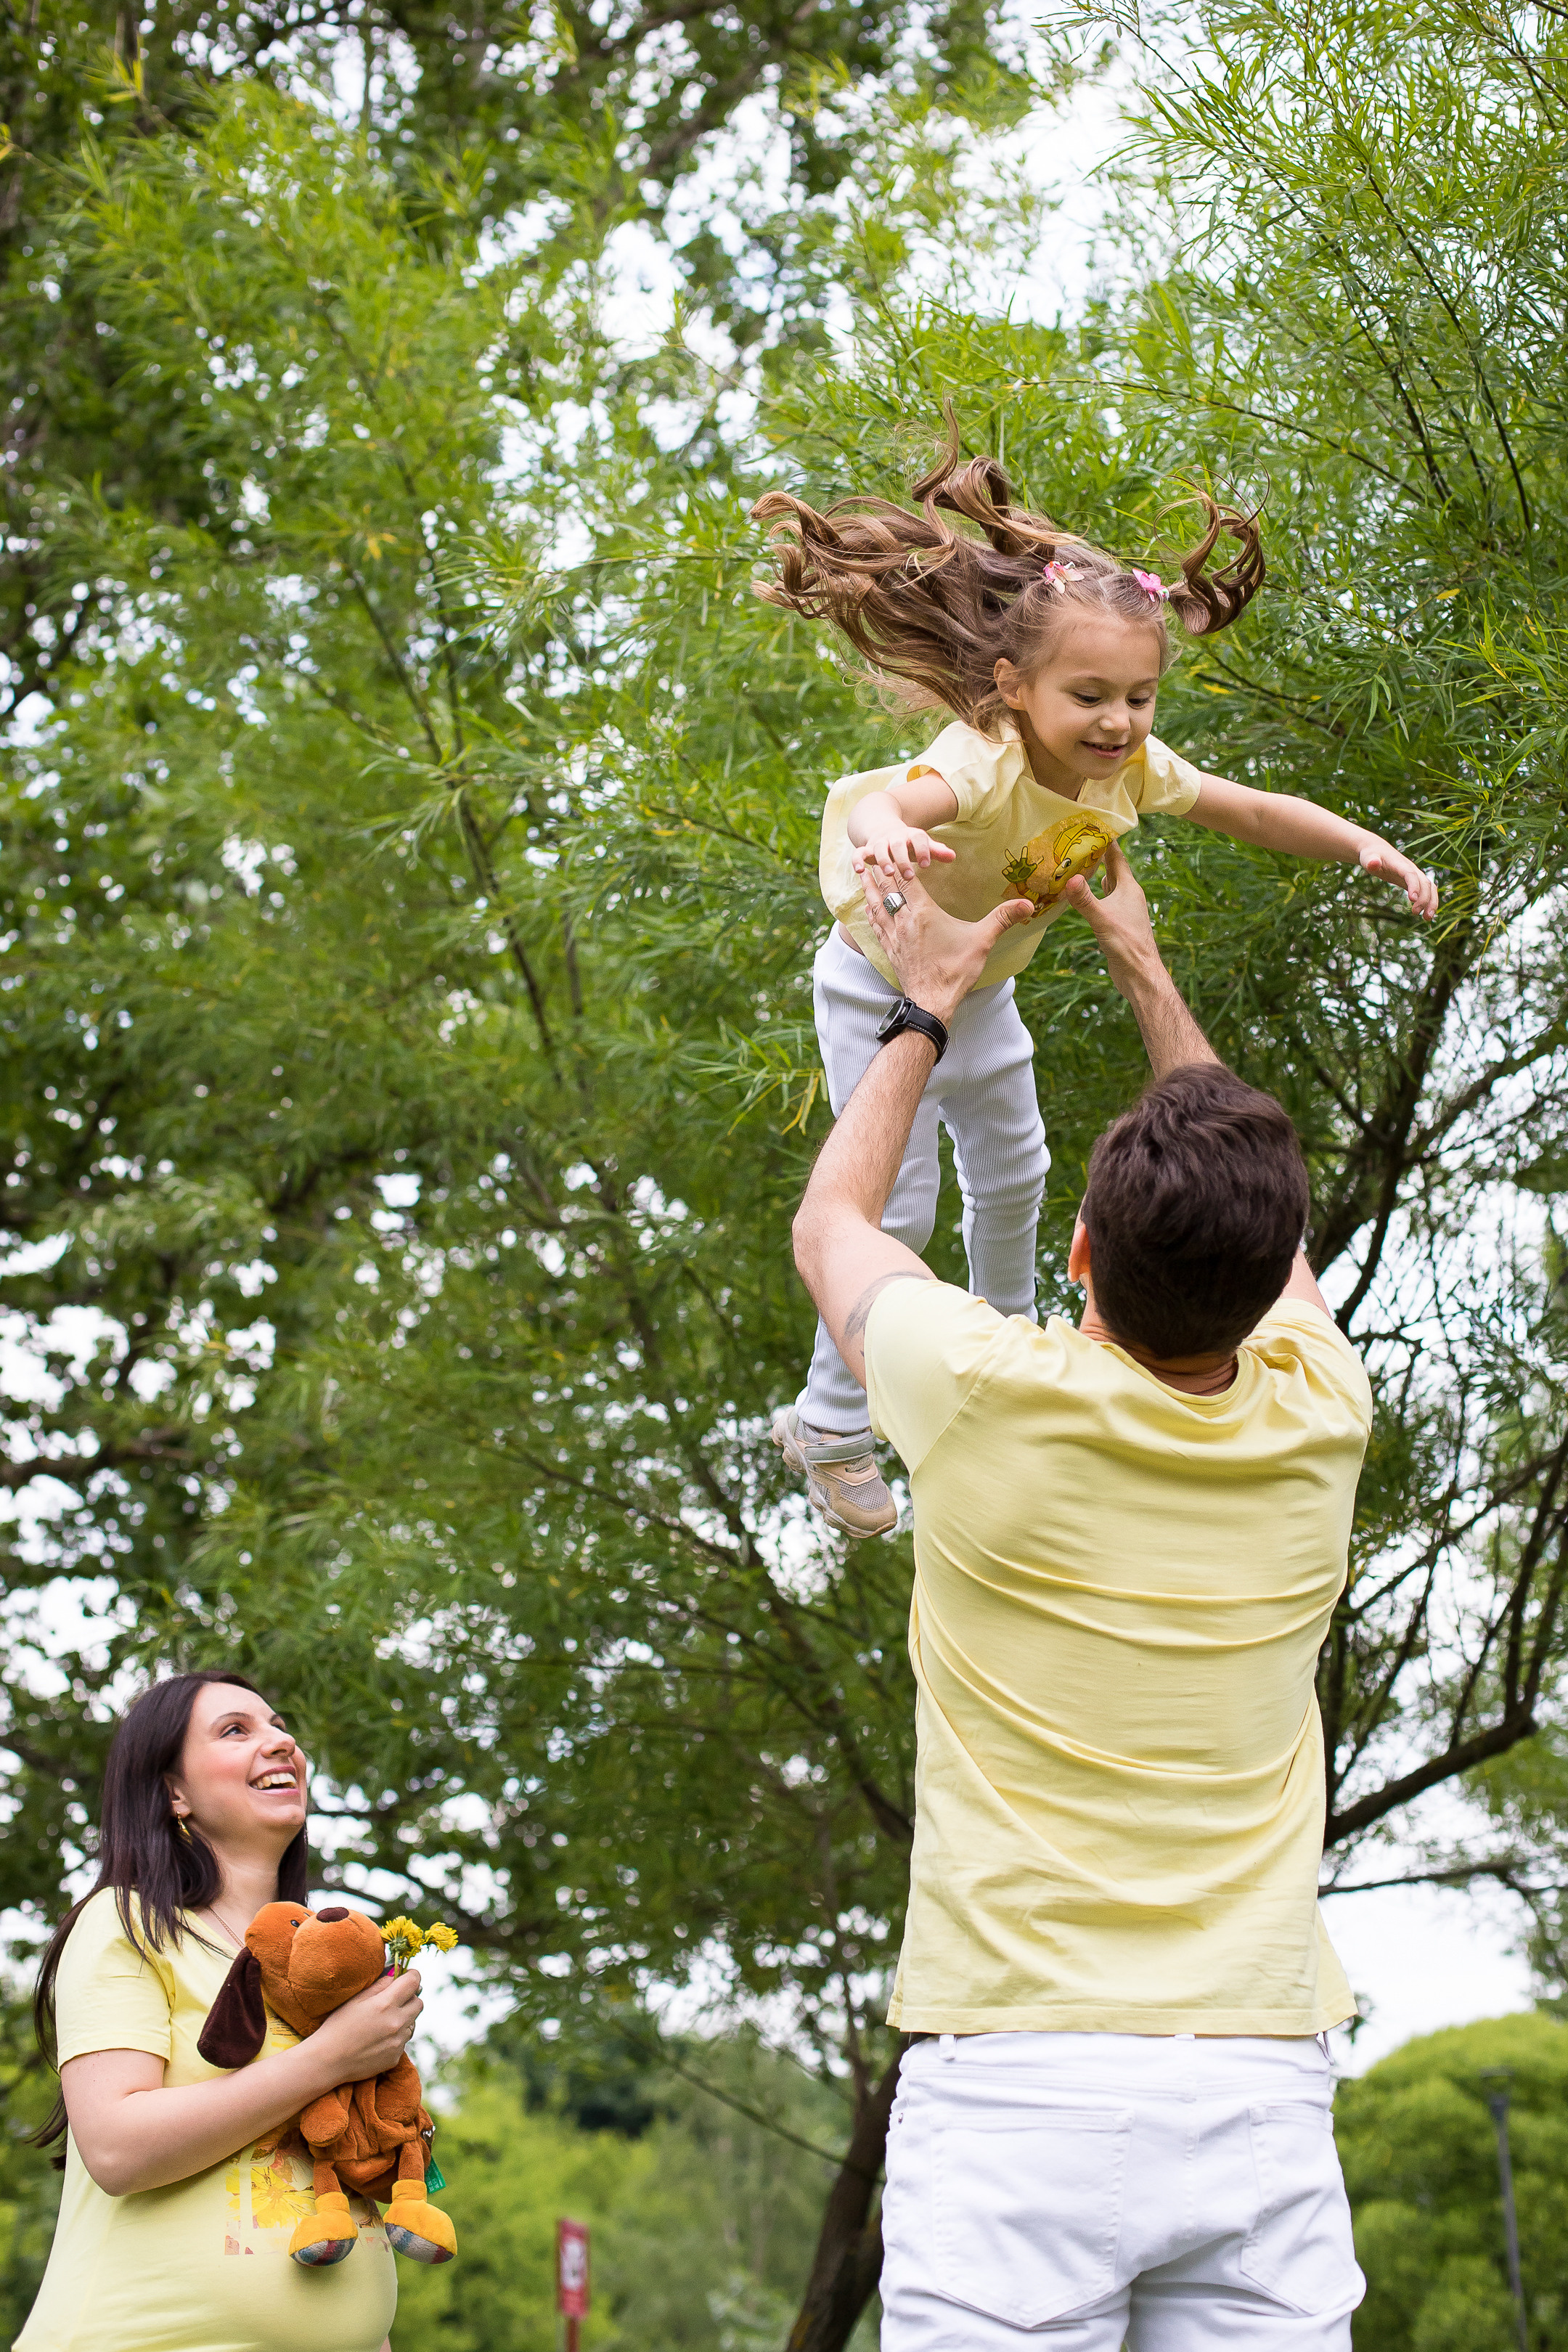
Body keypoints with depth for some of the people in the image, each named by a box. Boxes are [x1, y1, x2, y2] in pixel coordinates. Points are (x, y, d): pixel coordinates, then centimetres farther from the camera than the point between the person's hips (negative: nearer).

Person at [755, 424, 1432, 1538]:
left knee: (1014, 1172, 23)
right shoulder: (984, 767, -41)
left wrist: (1362, 841, -24)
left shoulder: (1134, 767, -21)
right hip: (885, 989, -7)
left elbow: (1257, 811, -9)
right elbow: (866, 796, -62)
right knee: (897, 1208, -1)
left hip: (984, 987, 7)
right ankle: (830, 1426, 17)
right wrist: (885, 829, -86)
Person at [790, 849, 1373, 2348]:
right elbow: (1255, 1240, 26)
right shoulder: (1317, 1424, 2)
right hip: (1259, 2096, 3)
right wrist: (1146, 971, 35)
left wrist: (927, 1004, 29)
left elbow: (833, 1221, 15)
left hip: (1013, 2081, -3)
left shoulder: (992, 1397, -8)